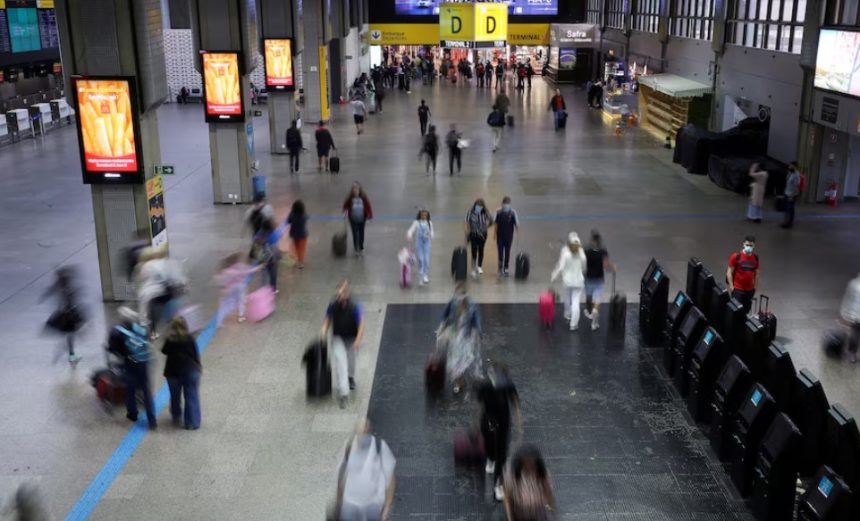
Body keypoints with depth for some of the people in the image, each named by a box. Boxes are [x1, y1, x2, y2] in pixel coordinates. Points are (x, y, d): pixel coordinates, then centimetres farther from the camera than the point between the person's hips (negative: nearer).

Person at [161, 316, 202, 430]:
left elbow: (164, 351, 6)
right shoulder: (189, 338, -12)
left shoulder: (170, 339, -9)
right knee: (191, 397, 5)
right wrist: (199, 366, 8)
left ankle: (176, 418, 34)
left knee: (175, 396, 20)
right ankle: (192, 423, 6)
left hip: (173, 371, 2)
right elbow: (196, 354, -6)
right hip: (190, 370, -2)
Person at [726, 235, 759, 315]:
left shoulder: (755, 257, 1)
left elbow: (756, 273, 12)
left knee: (746, 310, 13)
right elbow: (729, 272, -8)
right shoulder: (736, 256, -11)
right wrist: (732, 287, -11)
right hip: (738, 289, -4)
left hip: (750, 290, 4)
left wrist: (754, 286, 11)